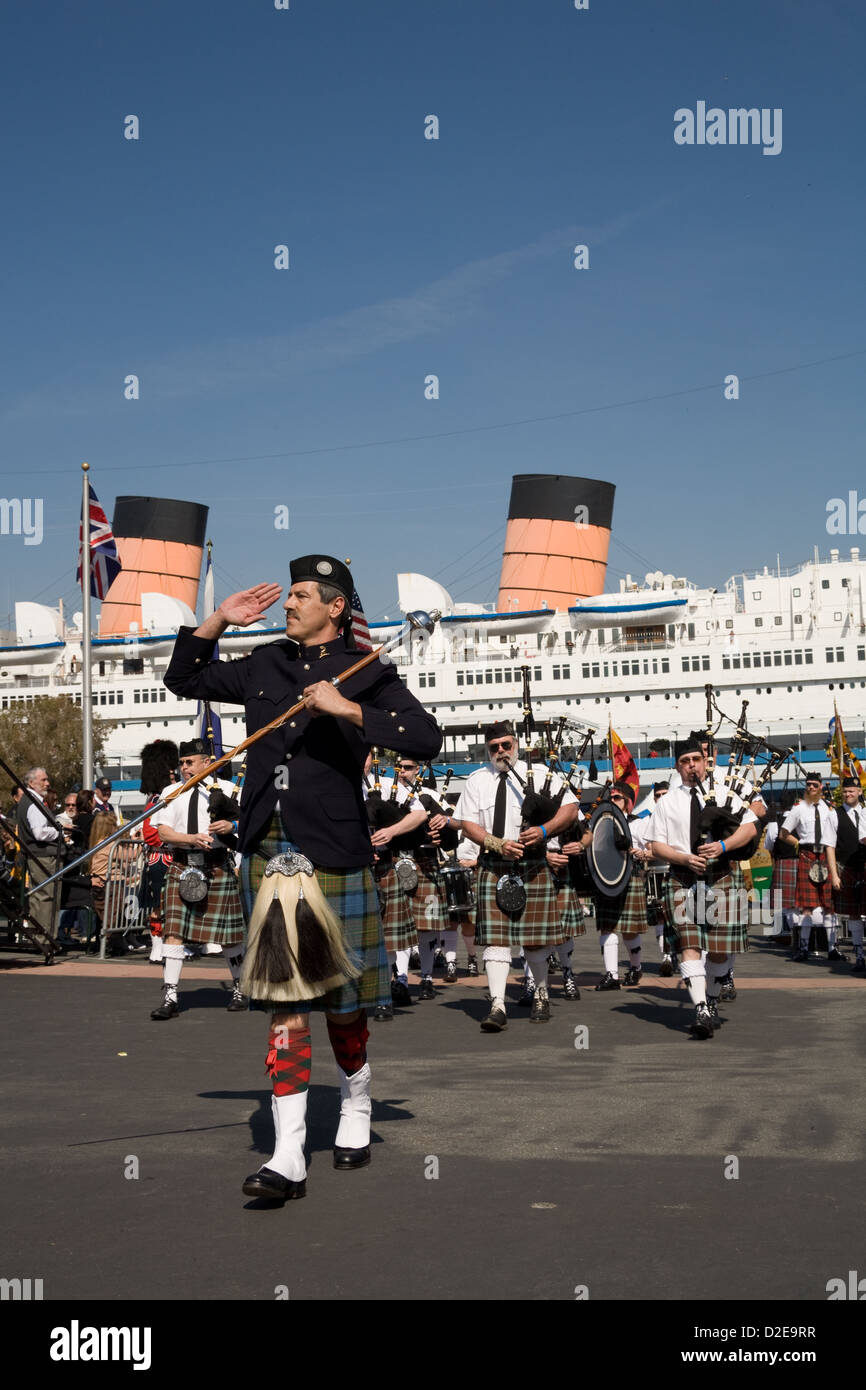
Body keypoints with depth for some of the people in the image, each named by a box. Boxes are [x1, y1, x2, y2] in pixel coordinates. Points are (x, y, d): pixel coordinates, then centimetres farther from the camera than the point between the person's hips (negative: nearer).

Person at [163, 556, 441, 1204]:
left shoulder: (365, 673, -1)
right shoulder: (264, 665, 14)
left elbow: (427, 738, -13)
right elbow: (184, 679, 25)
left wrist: (346, 708, -20)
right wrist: (218, 620, 12)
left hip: (332, 852, -3)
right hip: (268, 852, 4)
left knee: (341, 998, 9)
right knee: (286, 998, 0)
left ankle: (356, 1113, 36)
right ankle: (289, 1157, -1)